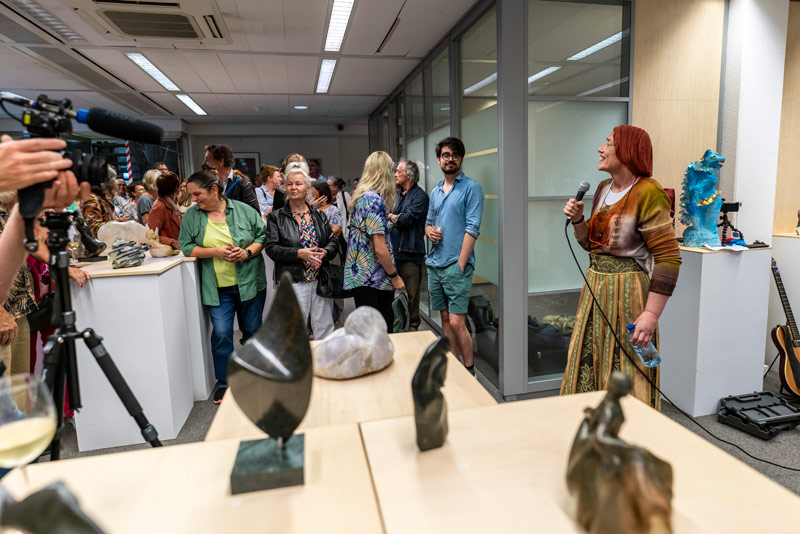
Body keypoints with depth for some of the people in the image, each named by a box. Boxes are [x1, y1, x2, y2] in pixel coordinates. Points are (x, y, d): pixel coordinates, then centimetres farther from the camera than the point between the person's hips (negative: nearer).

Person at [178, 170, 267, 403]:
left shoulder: (243, 210, -1)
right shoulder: (191, 216, 3)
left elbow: (263, 235, 2)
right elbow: (187, 247, 1)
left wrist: (247, 252, -15)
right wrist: (215, 251, -13)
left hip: (250, 283, 0)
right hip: (217, 288, 0)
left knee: (252, 330, 11)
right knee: (221, 334, -4)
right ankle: (223, 384, 14)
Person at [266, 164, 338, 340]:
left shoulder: (319, 215, 9)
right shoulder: (276, 217, 0)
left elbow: (333, 242, 10)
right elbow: (272, 249, -8)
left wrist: (325, 252, -13)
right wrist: (299, 253, -20)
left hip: (321, 279, 3)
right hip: (293, 281, -3)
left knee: (325, 328, 11)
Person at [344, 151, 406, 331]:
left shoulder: (360, 196, 10)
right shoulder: (374, 200, -19)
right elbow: (380, 249, -21)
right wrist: (395, 276, -10)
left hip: (360, 274, 9)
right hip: (370, 278, -9)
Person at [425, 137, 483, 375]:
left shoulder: (471, 188, -4)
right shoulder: (436, 191, 16)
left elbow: (472, 228, -12)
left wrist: (460, 264, -17)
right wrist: (430, 231, 0)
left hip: (456, 265, -7)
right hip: (434, 263, 7)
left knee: (457, 322, -8)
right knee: (445, 318, 13)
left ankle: (469, 371, 9)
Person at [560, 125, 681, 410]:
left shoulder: (647, 193, -14)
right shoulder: (604, 189, 11)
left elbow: (668, 258, -18)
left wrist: (651, 315, -22)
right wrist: (577, 219, 1)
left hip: (627, 291, -8)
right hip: (595, 288, 8)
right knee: (587, 372, 14)